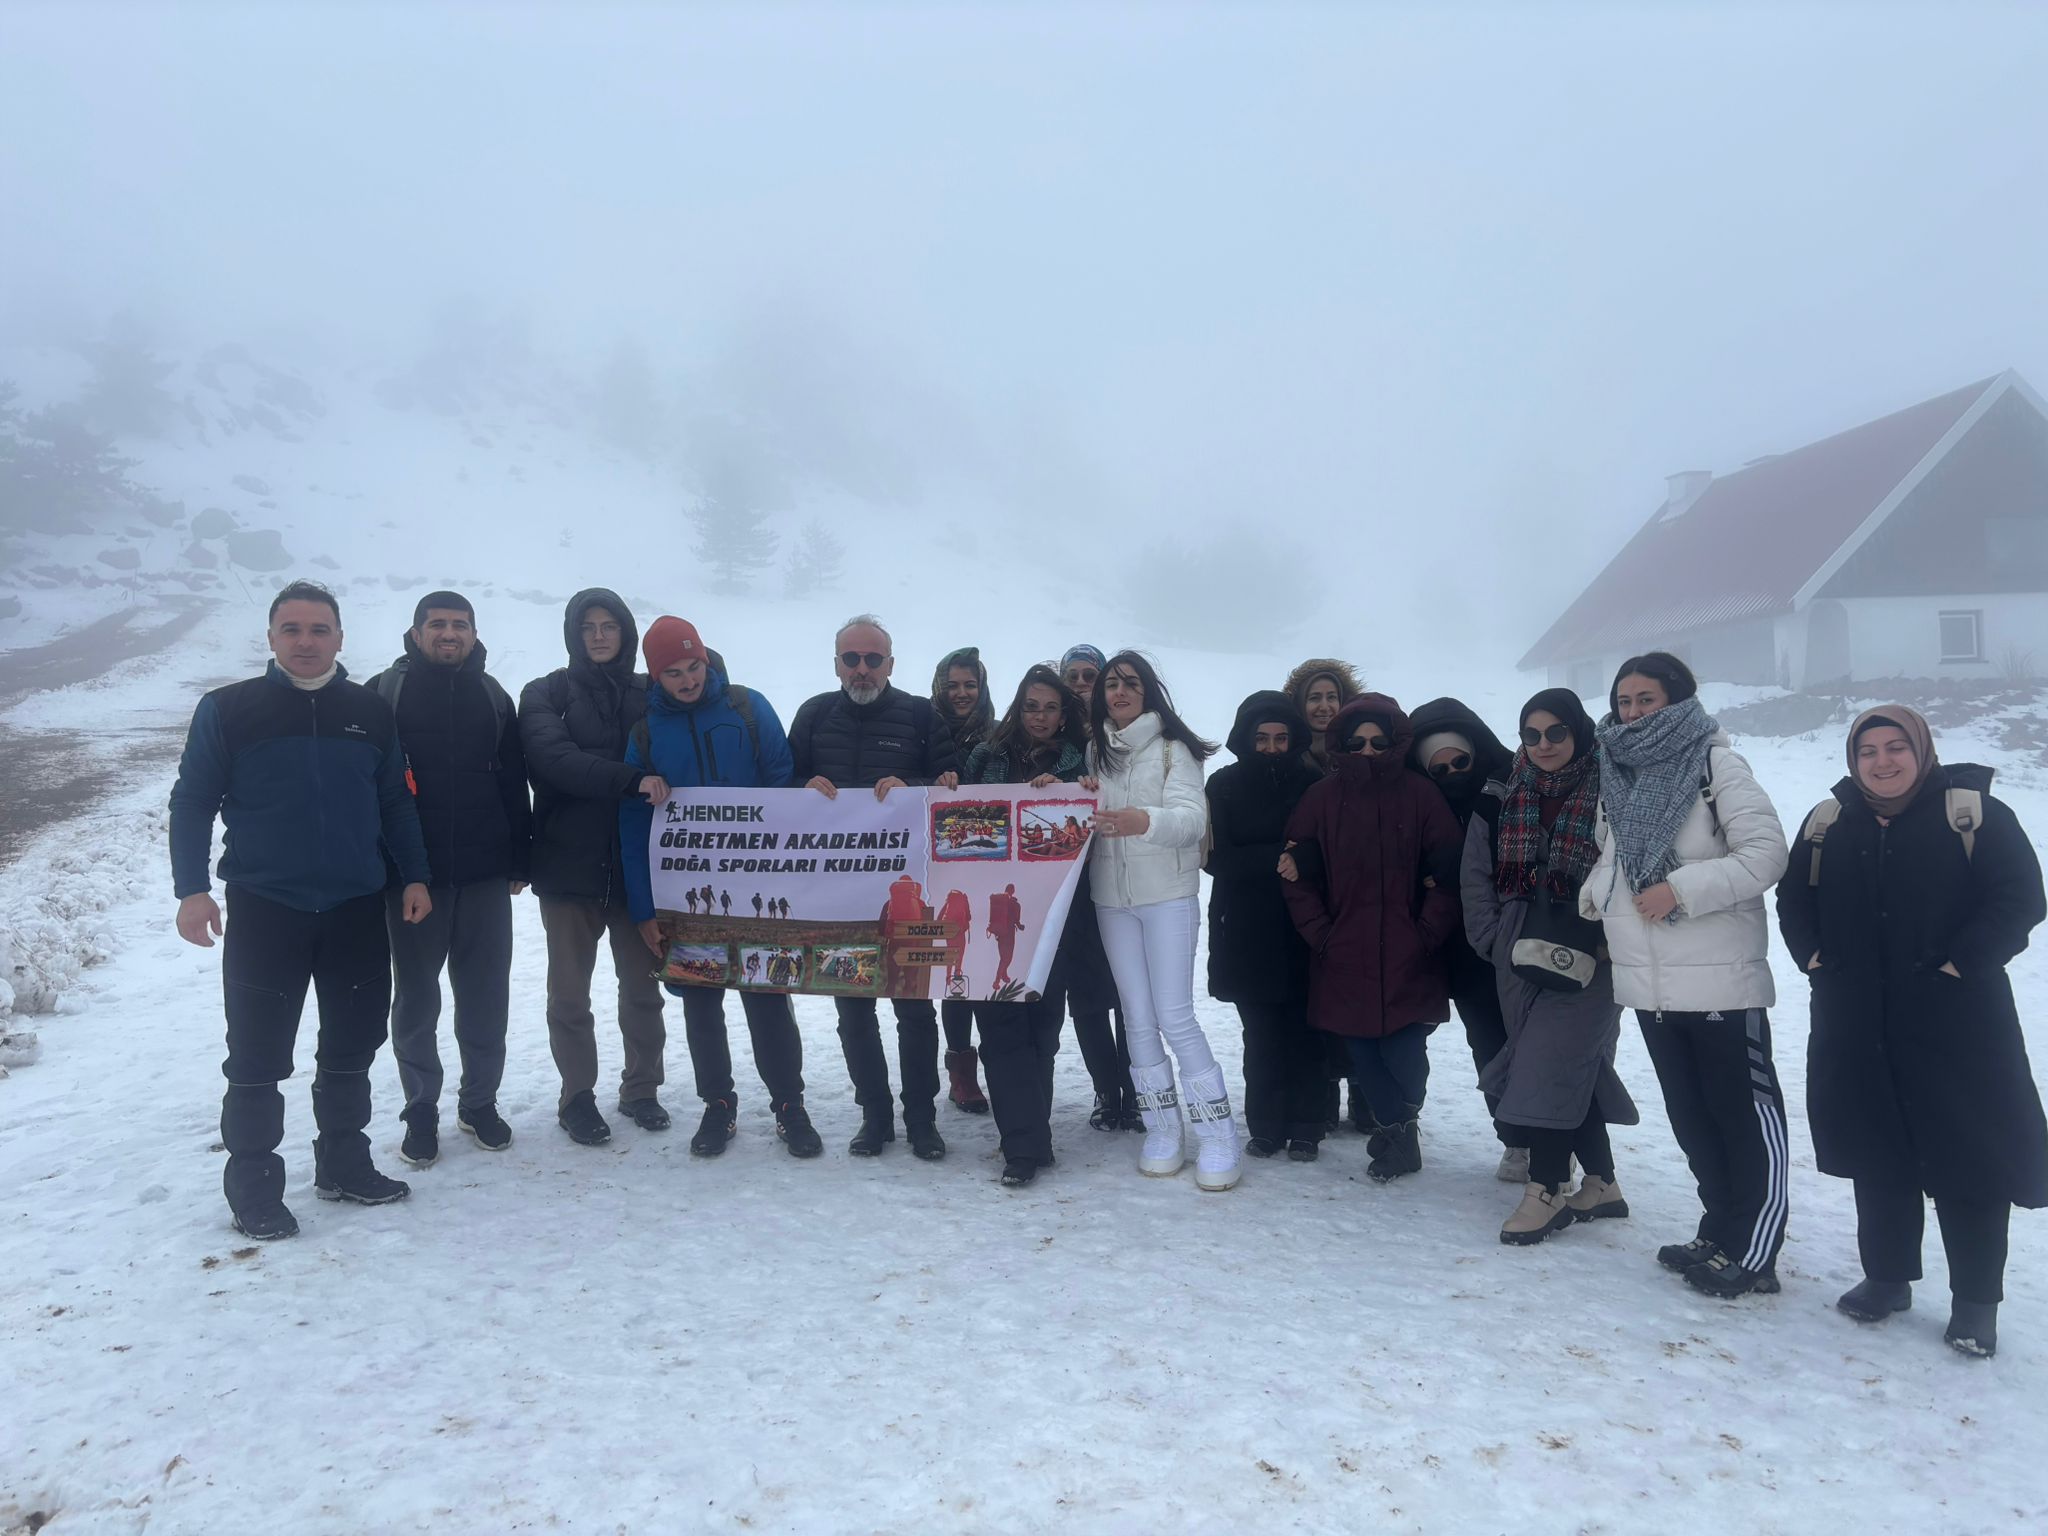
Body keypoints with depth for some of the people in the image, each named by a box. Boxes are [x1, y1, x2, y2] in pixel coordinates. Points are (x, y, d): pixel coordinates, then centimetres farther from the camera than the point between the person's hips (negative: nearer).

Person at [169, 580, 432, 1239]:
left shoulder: (371, 711, 7)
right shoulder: (228, 709, -1)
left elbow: (396, 803, 12)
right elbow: (193, 802, -1)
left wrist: (415, 876, 7)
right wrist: (192, 889, -8)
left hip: (356, 907, 3)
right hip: (262, 909, -3)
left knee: (353, 1042, 11)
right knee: (258, 1056, 3)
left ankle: (344, 1163, 26)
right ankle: (253, 1186, 15)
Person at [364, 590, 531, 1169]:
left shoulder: (493, 697, 10)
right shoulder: (384, 692, 1)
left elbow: (515, 784, 11)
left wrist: (519, 861, 6)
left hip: (485, 875, 2)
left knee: (486, 993, 7)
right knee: (416, 994, 7)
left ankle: (480, 1101, 21)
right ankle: (421, 1109, 18)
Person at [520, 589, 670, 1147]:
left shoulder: (649, 695, 8)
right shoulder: (547, 694, 2)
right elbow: (554, 757, -16)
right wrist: (631, 780, -28)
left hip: (638, 864, 2)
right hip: (570, 865, -1)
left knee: (642, 986, 10)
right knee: (570, 993, 6)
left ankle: (640, 1089, 25)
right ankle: (578, 1097, 21)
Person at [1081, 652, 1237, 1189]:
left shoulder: (1173, 747, -5)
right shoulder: (1096, 750, 11)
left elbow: (1192, 816, -18)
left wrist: (1144, 821, -38)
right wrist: (1083, 801, -8)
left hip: (1168, 895, -5)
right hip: (1111, 898, 5)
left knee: (1175, 1017, -9)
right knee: (1138, 1018, 6)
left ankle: (1218, 1135, 1)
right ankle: (1163, 1131, 14)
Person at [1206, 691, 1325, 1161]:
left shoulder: (1314, 784, 2)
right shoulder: (1224, 785, 4)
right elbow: (1217, 857, -5)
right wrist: (1275, 860, -17)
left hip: (1303, 930, 0)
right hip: (1246, 933, 1)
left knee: (1305, 1031, 1)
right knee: (1262, 1035, 3)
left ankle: (1306, 1129, 12)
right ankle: (1266, 1127, 14)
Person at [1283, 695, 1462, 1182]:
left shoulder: (1420, 794, 0)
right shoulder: (1322, 799, 3)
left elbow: (1448, 873, -1)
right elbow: (1297, 873, 5)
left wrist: (1428, 934, -6)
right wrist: (1319, 935, -1)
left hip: (1408, 961, -1)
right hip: (1343, 960, 2)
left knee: (1403, 1056, -6)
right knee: (1363, 1057, 5)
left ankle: (1397, 1130, 21)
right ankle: (1400, 1133, 27)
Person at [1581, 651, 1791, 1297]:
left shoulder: (1715, 764, -8)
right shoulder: (1617, 773, 12)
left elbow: (1766, 852, -14)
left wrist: (1683, 888, -21)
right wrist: (1597, 891, 1)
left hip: (1719, 976, -7)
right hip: (1647, 978, 7)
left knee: (1745, 1111, 2)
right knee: (1690, 1113, 16)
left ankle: (1752, 1252, 11)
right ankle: (1720, 1232, 29)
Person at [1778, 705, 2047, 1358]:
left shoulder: (1975, 814, -6)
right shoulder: (1829, 823, 7)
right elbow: (1794, 898, 14)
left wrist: (1961, 963, -17)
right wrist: (1813, 955, 0)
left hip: (1955, 1028, -4)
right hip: (1856, 1029, 4)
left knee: (1969, 1160, 3)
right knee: (1877, 1156, 14)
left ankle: (1975, 1302, 18)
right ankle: (1886, 1278, 29)